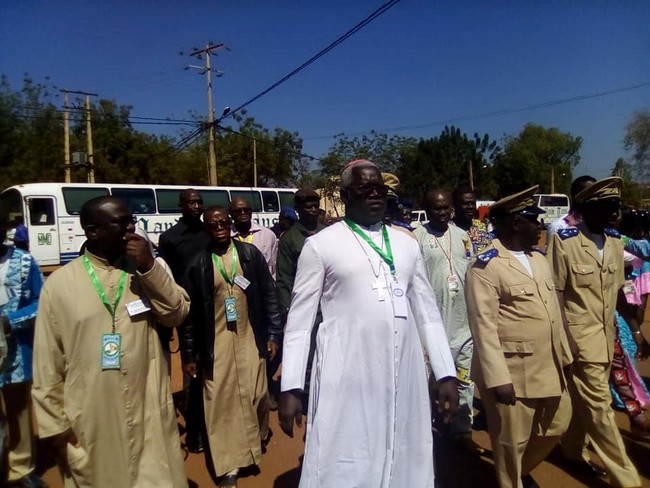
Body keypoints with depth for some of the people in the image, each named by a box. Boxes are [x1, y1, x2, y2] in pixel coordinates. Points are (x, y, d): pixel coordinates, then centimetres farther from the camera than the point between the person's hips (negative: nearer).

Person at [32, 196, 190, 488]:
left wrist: (150, 267, -18)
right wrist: (55, 425, 0)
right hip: (91, 422, -1)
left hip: (149, 413, 2)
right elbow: (47, 360, -1)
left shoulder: (143, 270, 2)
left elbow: (177, 314, -8)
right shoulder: (59, 283, -5)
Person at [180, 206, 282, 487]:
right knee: (221, 403, 2)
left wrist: (273, 334, 1)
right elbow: (189, 311, 2)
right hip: (216, 345, -1)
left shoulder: (250, 254, 0)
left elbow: (269, 295, 3)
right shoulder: (198, 264, -2)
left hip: (250, 340, 1)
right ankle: (228, 465, 16)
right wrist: (189, 354, 3)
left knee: (256, 396, 8)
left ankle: (255, 444, 37)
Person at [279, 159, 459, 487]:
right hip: (346, 376, -4)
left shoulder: (407, 244, 9)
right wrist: (291, 387, -7)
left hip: (404, 375, 4)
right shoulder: (320, 245, -3)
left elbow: (427, 312, 12)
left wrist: (446, 373, 7)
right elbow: (299, 319, -3)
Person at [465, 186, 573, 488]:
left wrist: (564, 354, 15)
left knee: (557, 425, 22)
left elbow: (553, 310, 15)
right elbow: (484, 326, -21)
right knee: (512, 441, 10)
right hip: (512, 373, -8)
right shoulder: (485, 267, -17)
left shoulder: (538, 258, 10)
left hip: (549, 367, 8)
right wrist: (498, 379, -23)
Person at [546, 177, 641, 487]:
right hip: (580, 337, -6)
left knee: (583, 400, 19)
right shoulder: (563, 241, -15)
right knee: (599, 405, 0)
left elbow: (617, 290, 11)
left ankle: (573, 451, 37)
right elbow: (554, 294, -12)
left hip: (606, 336, 7)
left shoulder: (615, 243, 5)